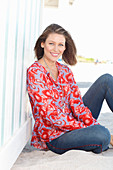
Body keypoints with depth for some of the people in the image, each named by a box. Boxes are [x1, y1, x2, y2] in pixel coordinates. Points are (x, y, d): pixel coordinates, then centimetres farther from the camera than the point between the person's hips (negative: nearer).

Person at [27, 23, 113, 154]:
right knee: (102, 135, -35)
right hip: (54, 136, -6)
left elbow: (77, 105, 0)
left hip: (73, 123, 7)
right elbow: (51, 115, -19)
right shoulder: (34, 72, -13)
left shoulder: (65, 70, 7)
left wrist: (96, 126, -15)